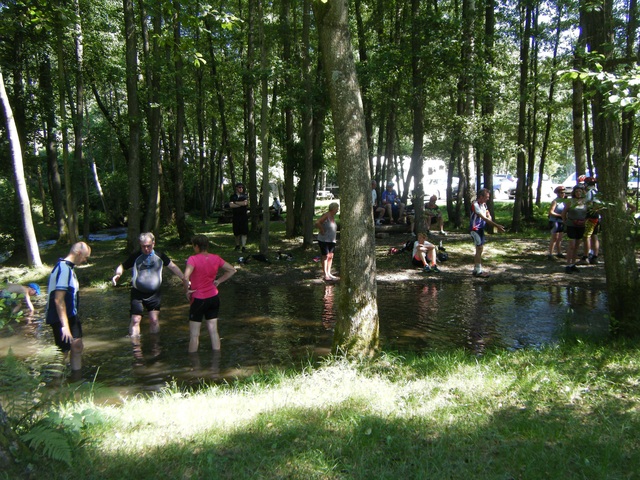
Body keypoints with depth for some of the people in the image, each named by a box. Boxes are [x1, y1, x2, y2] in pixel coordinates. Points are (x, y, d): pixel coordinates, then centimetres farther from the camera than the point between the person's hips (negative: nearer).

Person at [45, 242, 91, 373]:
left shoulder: (69, 267, 8)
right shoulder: (63, 269, -22)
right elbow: (58, 300, -26)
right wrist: (65, 326, -27)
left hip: (71, 316, 10)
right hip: (61, 319, -10)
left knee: (77, 346, 16)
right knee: (63, 352, 0)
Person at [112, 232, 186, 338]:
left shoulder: (159, 256, 2)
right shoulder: (136, 257, -3)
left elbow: (173, 267, 9)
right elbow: (122, 266, 4)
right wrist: (117, 275, -18)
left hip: (154, 294, 1)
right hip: (138, 293, -1)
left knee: (154, 320, 2)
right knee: (135, 320, -6)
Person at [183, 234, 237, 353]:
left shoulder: (193, 259, -17)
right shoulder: (215, 258, 1)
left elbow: (186, 277, -31)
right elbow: (232, 270, 9)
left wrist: (187, 291, -14)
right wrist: (218, 281, 8)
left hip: (198, 300, -5)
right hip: (214, 298, 5)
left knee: (194, 334, 6)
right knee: (213, 331, 12)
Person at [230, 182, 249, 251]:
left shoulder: (245, 196, 9)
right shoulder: (233, 196, 9)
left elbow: (245, 203, -9)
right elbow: (231, 205, -6)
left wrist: (236, 202, -2)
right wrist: (241, 204, -6)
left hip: (244, 215, -1)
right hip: (236, 216, 1)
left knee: (244, 231, -7)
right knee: (236, 232, 5)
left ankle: (243, 246, -7)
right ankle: (237, 245, 19)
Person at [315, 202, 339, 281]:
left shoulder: (333, 216, 12)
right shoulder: (326, 215, -14)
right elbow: (317, 223, -27)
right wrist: (322, 231, -19)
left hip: (332, 240, 8)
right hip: (324, 240, -8)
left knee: (330, 257, 9)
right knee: (325, 257, -4)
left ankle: (329, 274, 17)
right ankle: (325, 275, 0)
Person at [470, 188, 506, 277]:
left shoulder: (484, 204, 9)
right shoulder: (475, 205, -19)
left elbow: (488, 216, 7)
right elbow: (484, 218, -25)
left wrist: (489, 217, -18)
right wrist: (497, 226, -27)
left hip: (481, 229, 9)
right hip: (475, 229, -9)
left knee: (480, 249, 11)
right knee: (479, 249, -8)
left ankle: (477, 269, 18)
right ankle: (478, 271, -3)